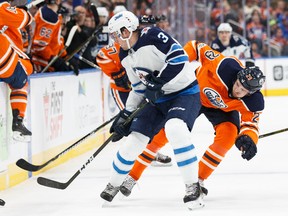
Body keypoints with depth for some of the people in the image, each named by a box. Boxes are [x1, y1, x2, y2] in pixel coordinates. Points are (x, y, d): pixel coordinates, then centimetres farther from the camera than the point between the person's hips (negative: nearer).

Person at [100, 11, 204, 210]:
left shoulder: (152, 36, -21)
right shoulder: (126, 56, 6)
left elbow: (179, 58, -26)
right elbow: (138, 89, 14)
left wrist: (158, 80, -29)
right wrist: (125, 115, 10)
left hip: (185, 92, -8)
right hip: (159, 99, 8)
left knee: (175, 128, -34)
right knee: (135, 140, 4)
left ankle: (193, 187, -25)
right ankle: (114, 185, 27)